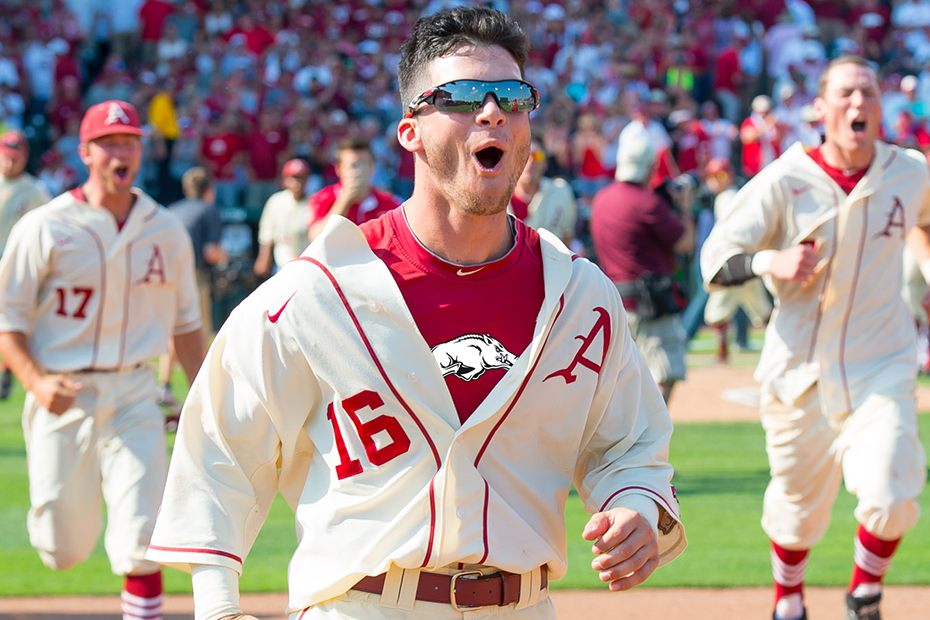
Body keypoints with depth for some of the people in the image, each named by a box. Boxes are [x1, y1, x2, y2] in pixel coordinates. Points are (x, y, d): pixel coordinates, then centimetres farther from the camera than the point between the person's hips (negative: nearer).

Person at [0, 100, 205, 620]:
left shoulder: (167, 231, 6)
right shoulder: (45, 228, -4)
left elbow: (186, 323, 17)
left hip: (133, 396, 2)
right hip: (61, 397, -2)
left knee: (142, 538, -12)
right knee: (64, 549, 6)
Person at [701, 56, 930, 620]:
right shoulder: (785, 182, -10)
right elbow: (715, 263, -10)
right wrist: (771, 262, -27)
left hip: (881, 367, 1)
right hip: (800, 368, -1)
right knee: (797, 508, 10)